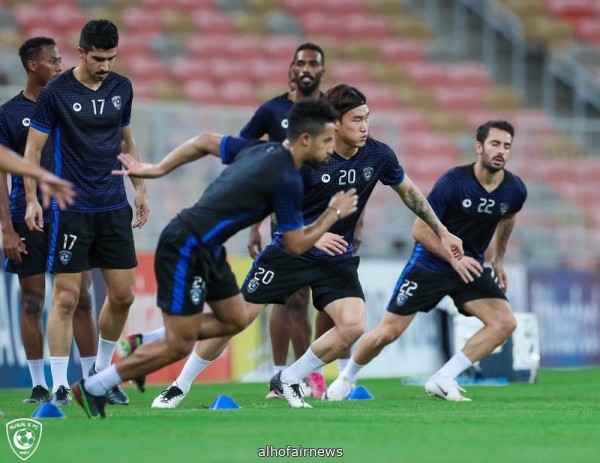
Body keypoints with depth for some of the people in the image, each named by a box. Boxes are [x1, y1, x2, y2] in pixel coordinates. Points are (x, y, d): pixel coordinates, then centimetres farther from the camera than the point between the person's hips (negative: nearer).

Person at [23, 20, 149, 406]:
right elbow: (33, 147, -4)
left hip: (115, 207, 5)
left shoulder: (122, 88, 6)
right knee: (67, 298, -6)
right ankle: (59, 386, -1)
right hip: (72, 210, -5)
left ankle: (101, 372, 24)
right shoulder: (56, 92, -8)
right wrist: (32, 199, -11)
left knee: (123, 295, 5)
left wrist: (140, 189, 16)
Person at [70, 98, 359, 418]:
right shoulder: (287, 181, -18)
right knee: (180, 346, -4)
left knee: (236, 320, 14)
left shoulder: (261, 151, 8)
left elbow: (205, 142, 16)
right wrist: (334, 214, 3)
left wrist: (156, 170, 20)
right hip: (186, 249, -10)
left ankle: (143, 346, 21)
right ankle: (93, 388, 6)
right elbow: (295, 245, -10)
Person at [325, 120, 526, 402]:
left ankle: (442, 381, -13)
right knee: (388, 332, -4)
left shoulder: (515, 190, -9)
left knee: (505, 323, -18)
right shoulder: (454, 181, -23)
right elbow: (420, 230, -19)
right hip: (429, 263, -4)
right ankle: (346, 379, 24)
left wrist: (498, 260, 22)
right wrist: (454, 257, -27)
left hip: (470, 266, 4)